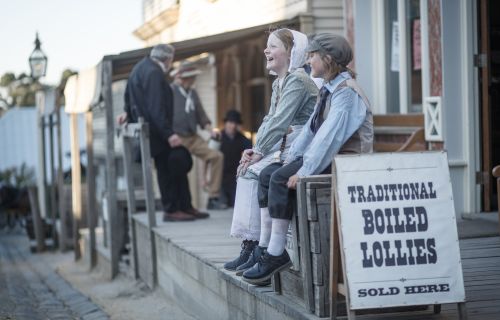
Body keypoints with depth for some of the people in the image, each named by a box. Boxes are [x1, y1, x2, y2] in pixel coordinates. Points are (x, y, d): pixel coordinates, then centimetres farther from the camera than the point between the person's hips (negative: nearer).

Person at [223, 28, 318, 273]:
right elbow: (269, 120, 17)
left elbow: (279, 122, -19)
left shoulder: (297, 80, -13)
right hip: (283, 146, 9)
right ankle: (249, 247, -7)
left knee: (254, 173, -20)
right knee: (247, 171, -5)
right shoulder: (278, 83, 18)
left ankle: (254, 246, -14)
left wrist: (259, 152, -15)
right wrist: (254, 150, 1)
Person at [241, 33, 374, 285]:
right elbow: (310, 129, 16)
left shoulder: (346, 92, -15)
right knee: (268, 174, 0)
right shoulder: (328, 89, 17)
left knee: (280, 178, -22)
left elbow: (329, 135, -23)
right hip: (330, 158, 10)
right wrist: (291, 158, 4)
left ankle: (276, 254, -18)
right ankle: (265, 246, -5)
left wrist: (304, 171, -25)